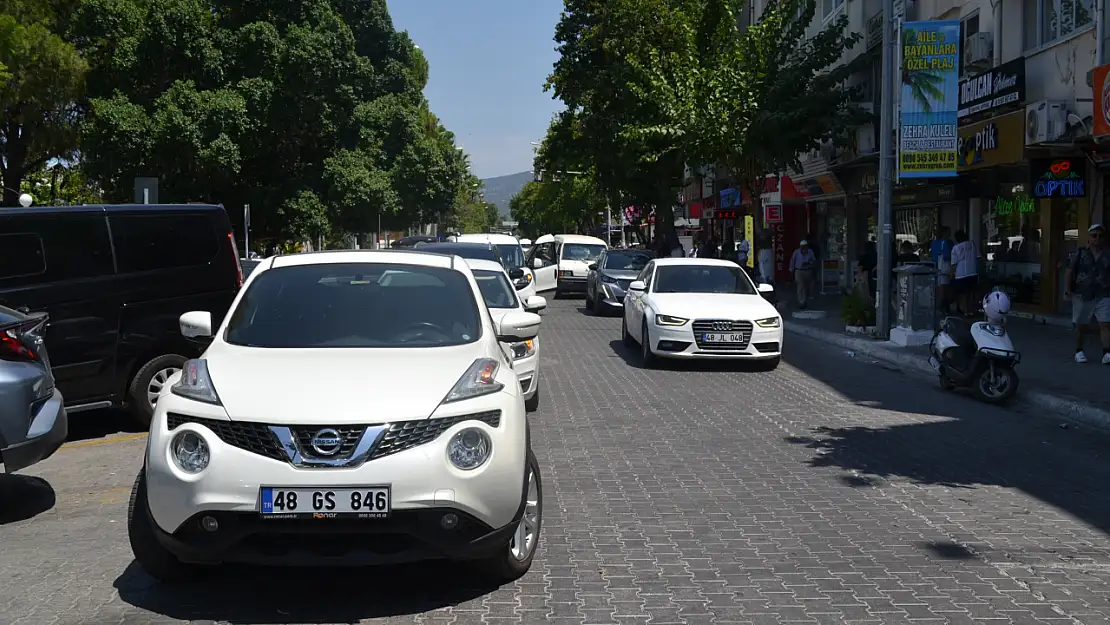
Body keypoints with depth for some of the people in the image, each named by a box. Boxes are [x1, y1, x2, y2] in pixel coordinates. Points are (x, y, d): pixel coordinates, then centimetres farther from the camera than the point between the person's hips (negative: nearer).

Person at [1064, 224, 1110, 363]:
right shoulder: (1080, 253, 3)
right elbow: (1069, 272, 0)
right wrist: (1067, 288, -10)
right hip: (1082, 296, 0)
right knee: (1080, 325, 9)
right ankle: (1079, 351, 23)